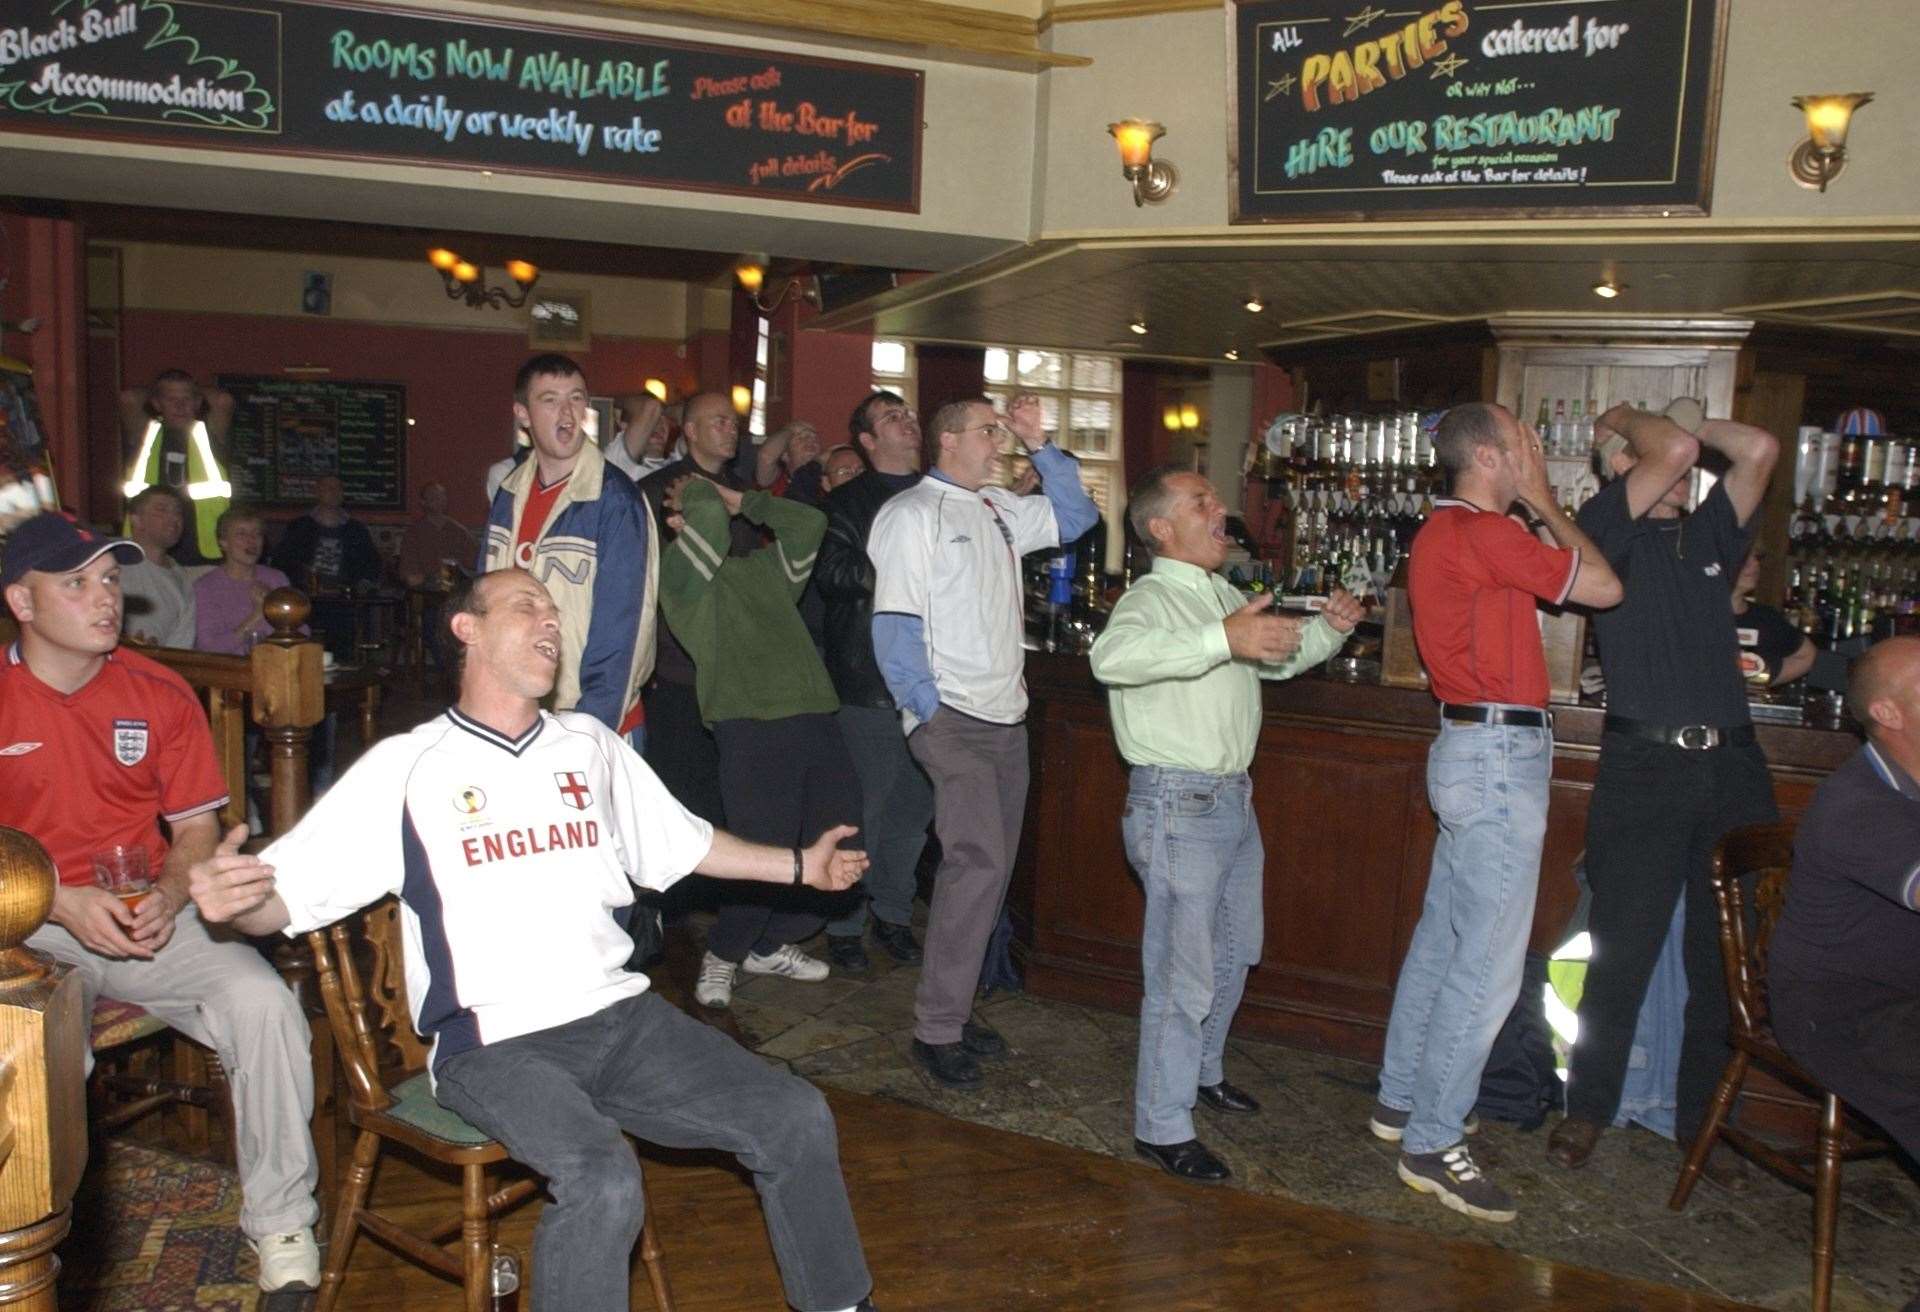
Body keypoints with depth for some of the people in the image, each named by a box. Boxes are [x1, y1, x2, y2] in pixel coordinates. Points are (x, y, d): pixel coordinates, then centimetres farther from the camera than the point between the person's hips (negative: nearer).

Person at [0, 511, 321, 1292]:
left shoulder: (159, 694, 6)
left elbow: (197, 827, 9)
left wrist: (167, 897, -11)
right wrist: (64, 905, -16)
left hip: (152, 915, 2)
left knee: (264, 1002, -23)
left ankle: (280, 1216, -4)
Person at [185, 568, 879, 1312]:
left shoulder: (590, 745, 14)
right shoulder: (408, 767, -1)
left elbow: (680, 843, 26)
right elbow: (289, 893, -6)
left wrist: (800, 865, 24)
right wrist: (232, 900, -28)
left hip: (621, 1014, 5)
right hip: (496, 1045, -5)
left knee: (797, 1119, -5)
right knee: (602, 1180, -32)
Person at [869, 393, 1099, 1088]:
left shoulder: (999, 509, 16)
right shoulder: (911, 513, -5)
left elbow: (1076, 515, 23)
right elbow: (894, 624, -11)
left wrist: (1038, 444, 14)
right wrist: (929, 710, -15)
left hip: (1006, 716, 8)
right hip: (951, 717, -8)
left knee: (990, 864, 9)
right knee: (979, 860, -15)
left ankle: (953, 1008, 20)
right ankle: (936, 1029, -6)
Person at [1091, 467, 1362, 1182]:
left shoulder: (1225, 596, 13)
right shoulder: (1151, 599, -15)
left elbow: (1282, 653, 30)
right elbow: (1113, 656, -38)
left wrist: (1330, 628, 9)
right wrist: (1222, 639, -48)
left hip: (1232, 799, 9)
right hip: (1177, 803, -9)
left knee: (1234, 950, 23)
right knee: (1183, 971, -4)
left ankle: (1202, 1069, 44)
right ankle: (1161, 1127, 9)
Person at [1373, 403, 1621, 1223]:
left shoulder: (1444, 533, 16)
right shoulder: (1482, 533, -17)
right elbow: (1603, 587, -11)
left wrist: (1534, 504, 14)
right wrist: (1543, 499, -2)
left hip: (1475, 748, 11)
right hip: (1499, 753, -11)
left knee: (1443, 935, 17)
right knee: (1488, 963, -6)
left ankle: (1403, 1100, 29)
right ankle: (1432, 1142, 2)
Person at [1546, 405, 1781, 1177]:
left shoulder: (1708, 536, 17)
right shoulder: (1606, 527, 2)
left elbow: (1759, 450, 8)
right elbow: (1676, 450, -10)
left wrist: (1689, 424, 16)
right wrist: (1623, 419, 7)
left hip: (1732, 767, 5)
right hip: (1644, 767, -5)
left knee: (1726, 958, 9)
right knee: (1623, 951, 0)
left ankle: (1701, 1120, 22)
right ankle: (1587, 1109, 15)